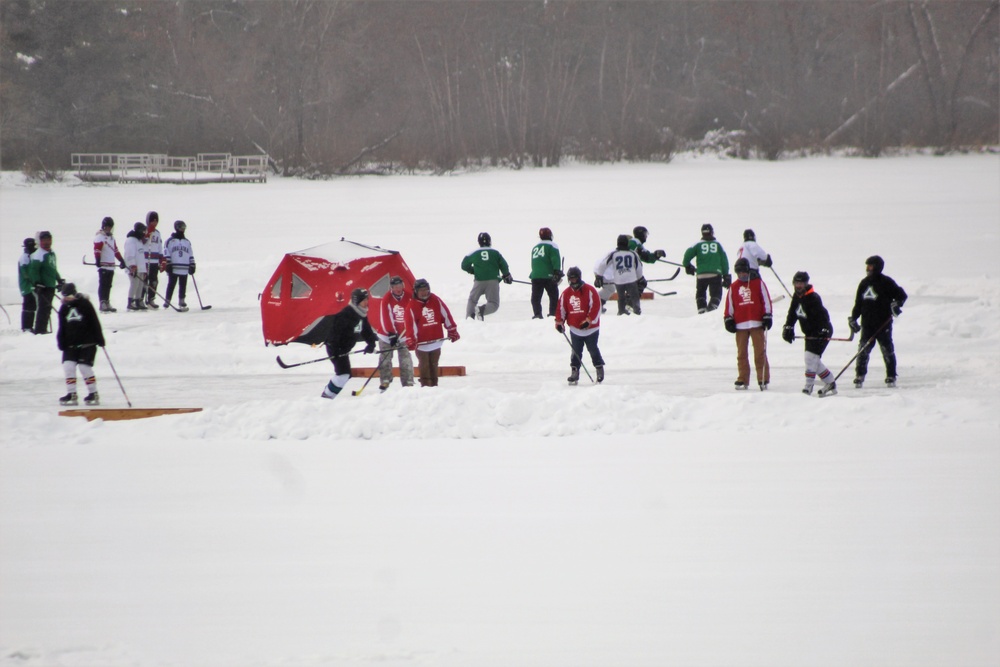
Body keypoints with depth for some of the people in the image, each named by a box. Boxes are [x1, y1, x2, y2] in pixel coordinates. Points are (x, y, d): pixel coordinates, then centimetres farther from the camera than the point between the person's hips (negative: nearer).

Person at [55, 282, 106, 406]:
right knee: (68, 366, -6)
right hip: (70, 344, 5)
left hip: (87, 343, -5)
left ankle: (93, 394, 3)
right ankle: (71, 394, 1)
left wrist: (99, 339, -8)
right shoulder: (64, 308, 8)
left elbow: (95, 323, -5)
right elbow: (62, 329, 13)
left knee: (85, 367, -9)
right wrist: (61, 343, 4)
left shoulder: (84, 304, -6)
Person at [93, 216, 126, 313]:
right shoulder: (99, 237, -7)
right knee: (103, 285, -10)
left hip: (111, 266, 8)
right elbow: (97, 250, -16)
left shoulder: (111, 237, 20)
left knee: (108, 286, 12)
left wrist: (121, 260, 21)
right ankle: (102, 304, -13)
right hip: (103, 266, -8)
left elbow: (115, 250, 25)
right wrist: (97, 260, -26)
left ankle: (107, 303, 16)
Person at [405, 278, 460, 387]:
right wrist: (411, 341, -22)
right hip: (421, 343, -3)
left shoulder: (436, 301, 1)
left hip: (436, 340, 3)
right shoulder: (412, 306, -10)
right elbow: (411, 324, -16)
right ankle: (425, 386, 6)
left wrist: (452, 331, 4)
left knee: (433, 365, 11)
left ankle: (434, 385, 18)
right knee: (424, 366, 1)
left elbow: (446, 315, 4)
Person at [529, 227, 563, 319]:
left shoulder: (535, 247, 19)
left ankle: (537, 314, -6)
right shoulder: (551, 246, 0)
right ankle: (553, 313, -3)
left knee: (535, 297, 7)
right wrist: (557, 271, -16)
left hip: (535, 276, 4)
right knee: (554, 295, 5)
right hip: (548, 276, -4)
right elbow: (555, 259, -12)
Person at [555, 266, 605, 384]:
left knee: (593, 350, 4)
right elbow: (561, 308, 8)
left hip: (590, 329, -4)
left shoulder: (590, 291, -11)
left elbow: (596, 307, -14)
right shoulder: (566, 293, 4)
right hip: (575, 329, 4)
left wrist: (588, 321, -20)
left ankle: (600, 370, 17)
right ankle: (574, 372, 8)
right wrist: (559, 322, -4)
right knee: (576, 352, 4)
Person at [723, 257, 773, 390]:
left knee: (760, 352, -2)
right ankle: (742, 380, 7)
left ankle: (763, 379, 0)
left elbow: (766, 300, 4)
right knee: (742, 353, 3)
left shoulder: (758, 283, 5)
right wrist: (728, 319, 4)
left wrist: (767, 317, 0)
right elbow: (729, 305, 12)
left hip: (756, 323, -2)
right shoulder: (734, 287, 10)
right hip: (740, 324, 2)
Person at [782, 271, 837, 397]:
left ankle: (808, 387, -14)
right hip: (810, 333, 9)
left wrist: (824, 331, -33)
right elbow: (792, 313, 12)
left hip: (821, 331, -9)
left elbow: (822, 315, -26)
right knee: (813, 360, 9)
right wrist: (788, 328, 2)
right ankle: (830, 384, 21)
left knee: (811, 356, -17)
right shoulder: (796, 296, 5)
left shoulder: (813, 298, -21)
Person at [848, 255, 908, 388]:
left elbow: (901, 295, -1)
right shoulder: (864, 283, 14)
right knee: (863, 350, 0)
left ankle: (891, 377, 7)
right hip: (867, 324, 5)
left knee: (887, 350, 0)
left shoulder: (886, 282, -3)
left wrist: (897, 304, -19)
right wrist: (853, 318, 13)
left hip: (883, 323, -5)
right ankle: (859, 376, 5)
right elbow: (858, 303, 19)